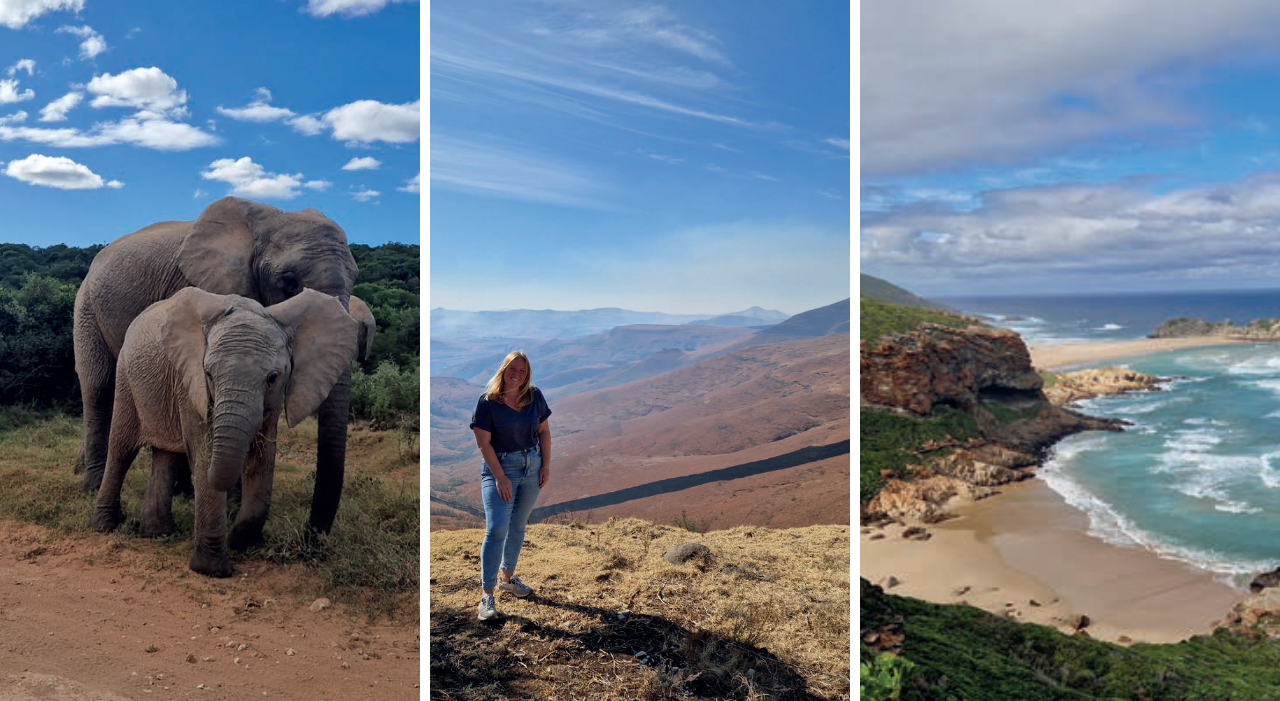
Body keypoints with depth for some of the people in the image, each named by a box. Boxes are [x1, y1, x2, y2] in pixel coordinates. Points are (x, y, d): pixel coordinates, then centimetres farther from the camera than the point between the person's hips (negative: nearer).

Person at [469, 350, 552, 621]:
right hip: (499, 466, -5)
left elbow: (544, 431, 8)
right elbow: (483, 443, -13)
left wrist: (546, 465, 0)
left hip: (532, 466, 5)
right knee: (497, 527, -13)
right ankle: (488, 594, -7)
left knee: (518, 525, 15)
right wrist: (500, 477, -16)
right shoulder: (488, 401, -12)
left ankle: (508, 578, 33)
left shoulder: (535, 396, 1)